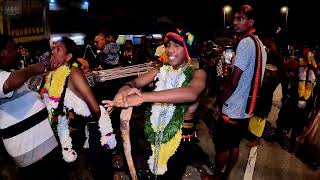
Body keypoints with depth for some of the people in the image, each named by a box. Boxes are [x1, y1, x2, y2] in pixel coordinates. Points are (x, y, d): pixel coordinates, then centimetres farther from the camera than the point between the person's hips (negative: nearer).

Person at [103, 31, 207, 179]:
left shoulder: (197, 73, -11)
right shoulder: (160, 71, 4)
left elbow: (191, 93, -34)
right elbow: (135, 82, -5)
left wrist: (142, 97, -42)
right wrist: (125, 89, -33)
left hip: (181, 137, -4)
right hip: (158, 135, 4)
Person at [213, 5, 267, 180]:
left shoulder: (245, 43, -18)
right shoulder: (259, 44, 10)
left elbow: (234, 82, -21)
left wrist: (219, 101, -8)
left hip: (232, 109, -9)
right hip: (246, 108, 9)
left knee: (221, 147, 9)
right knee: (234, 145, 20)